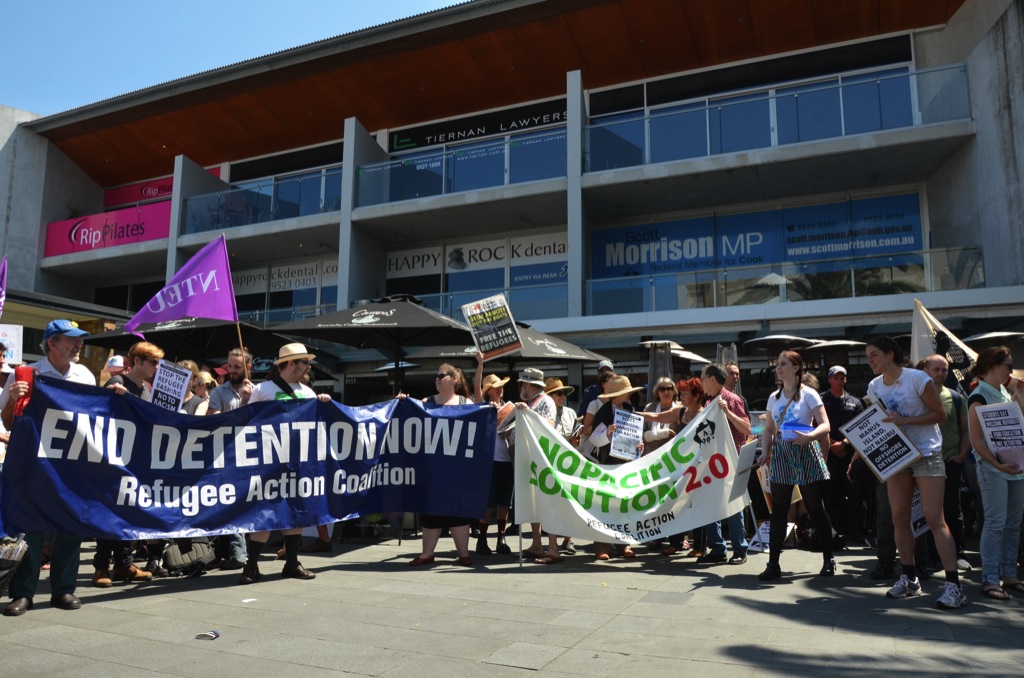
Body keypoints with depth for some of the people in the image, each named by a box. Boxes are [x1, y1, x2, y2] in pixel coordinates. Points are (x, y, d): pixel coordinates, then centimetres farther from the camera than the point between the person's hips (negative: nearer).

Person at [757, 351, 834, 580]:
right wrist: (765, 453, 0)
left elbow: (825, 425, -10)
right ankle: (773, 564, 4)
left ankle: (828, 559, 20)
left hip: (805, 454, -4)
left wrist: (809, 436, -30)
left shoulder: (808, 394, -3)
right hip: (781, 455, 4)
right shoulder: (774, 397, 12)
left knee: (815, 509, 4)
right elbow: (769, 429, 15)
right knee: (778, 511, 2)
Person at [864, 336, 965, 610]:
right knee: (899, 518, 6)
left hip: (926, 453, -6)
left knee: (934, 518, -10)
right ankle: (909, 579, 17)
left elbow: (940, 414, -11)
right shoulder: (874, 387, 5)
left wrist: (904, 420, -22)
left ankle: (953, 585, -6)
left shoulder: (918, 379, -13)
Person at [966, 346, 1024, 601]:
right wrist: (997, 464, -24)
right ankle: (990, 579, -2)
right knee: (996, 523, -8)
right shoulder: (979, 397, -10)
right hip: (992, 468, -8)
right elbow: (976, 441, -16)